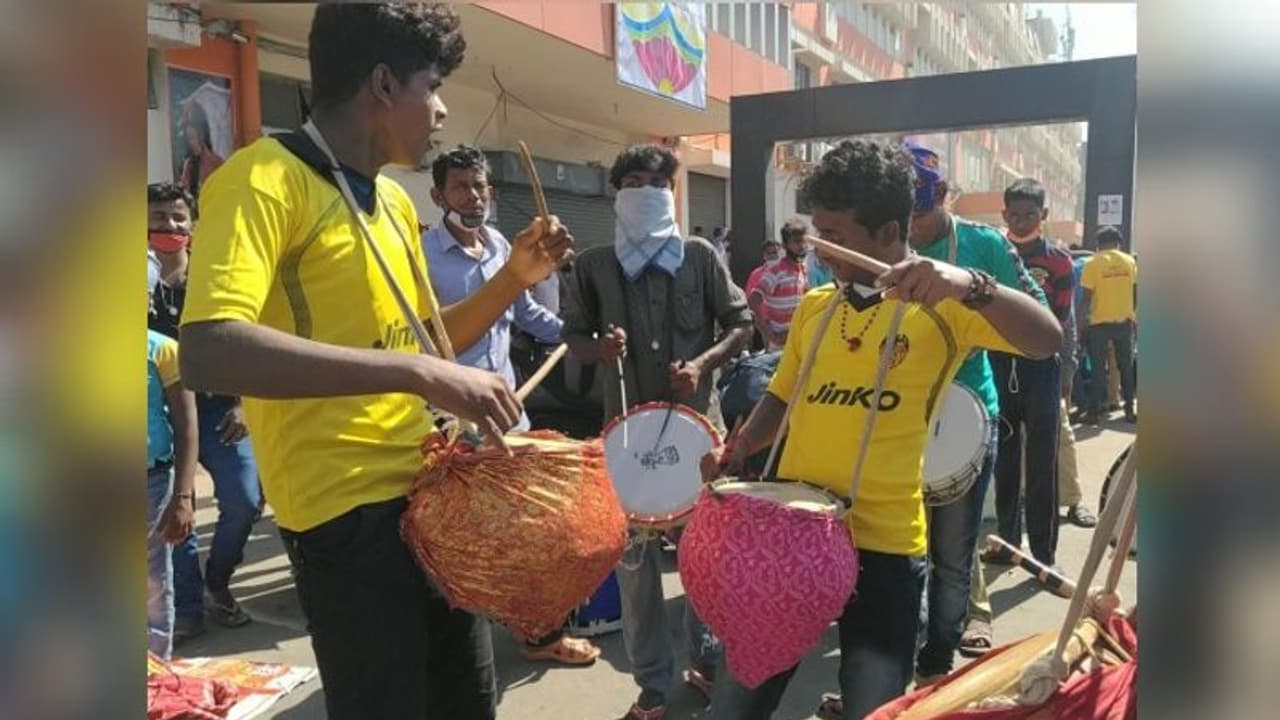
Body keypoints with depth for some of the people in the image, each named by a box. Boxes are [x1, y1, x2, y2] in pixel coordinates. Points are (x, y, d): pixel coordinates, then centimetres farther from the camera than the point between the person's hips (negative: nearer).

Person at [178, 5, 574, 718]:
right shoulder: (265, 177, -14)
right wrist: (420, 375, -34)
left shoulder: (396, 201, 11)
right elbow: (208, 352, -30)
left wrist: (514, 278, 6)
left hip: (432, 495, 8)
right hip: (350, 515, -8)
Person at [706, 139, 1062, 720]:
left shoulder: (941, 306, -6)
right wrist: (731, 455, 2)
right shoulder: (813, 307, 9)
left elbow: (1047, 341, -20)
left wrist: (969, 286, -36)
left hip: (883, 546, -5)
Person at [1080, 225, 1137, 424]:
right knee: (1126, 367, 13)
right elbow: (1135, 291, 6)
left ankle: (1095, 412, 4)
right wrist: (1133, 313, 17)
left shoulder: (1092, 263, -8)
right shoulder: (1130, 261, 2)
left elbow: (1087, 295, -9)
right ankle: (1129, 410, 16)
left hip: (1100, 322, -3)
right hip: (1124, 321, 3)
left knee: (1098, 368, 4)